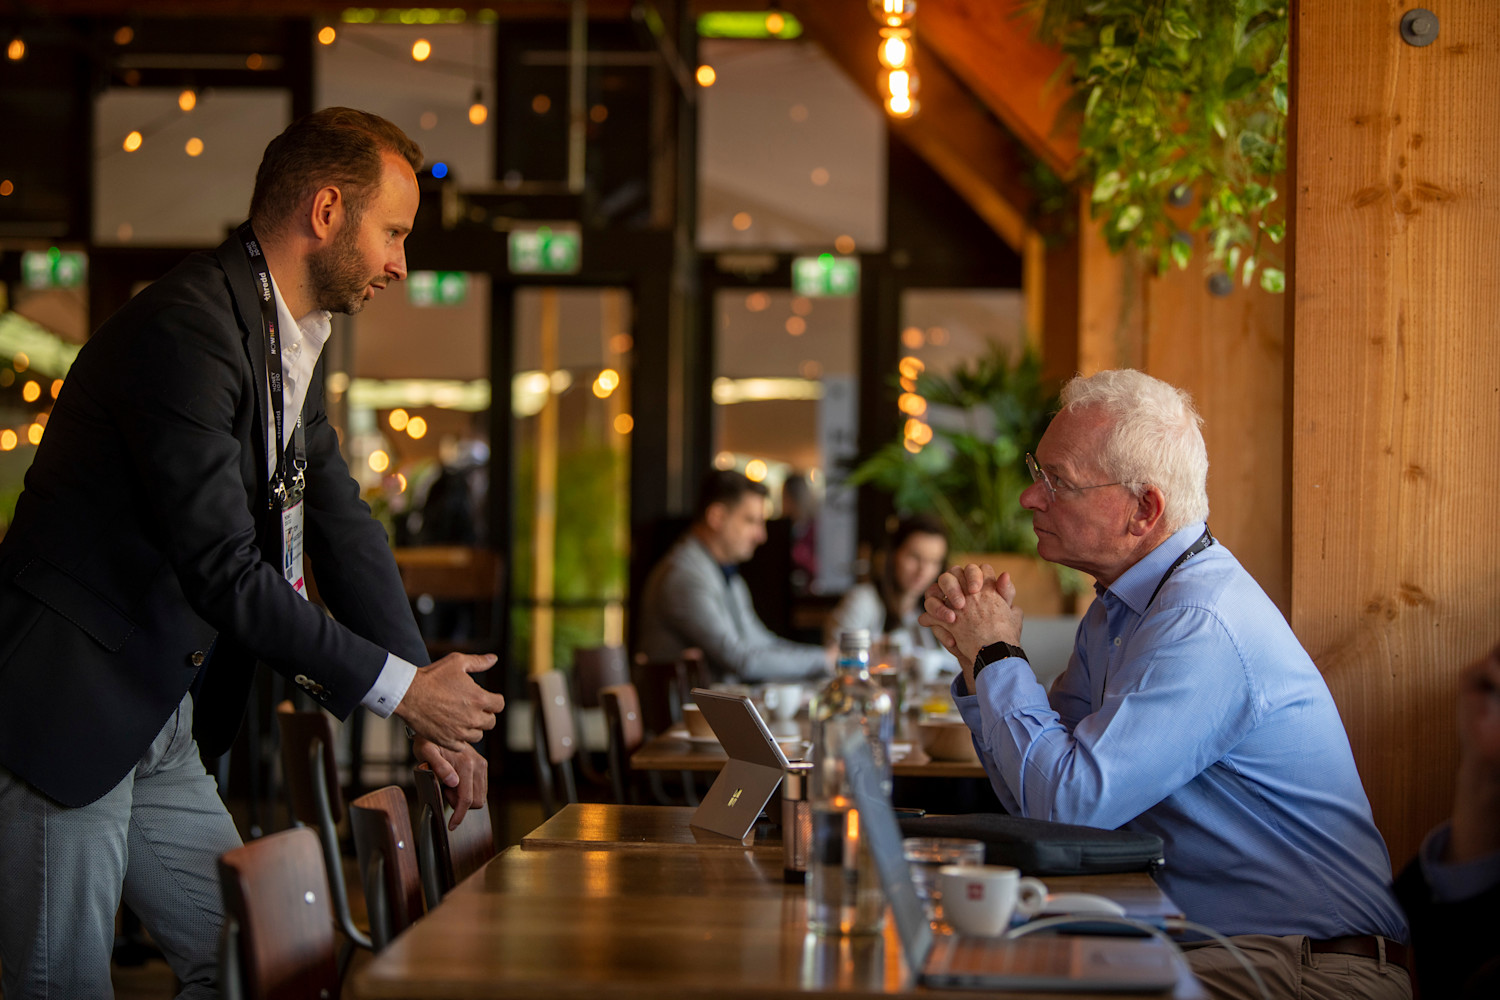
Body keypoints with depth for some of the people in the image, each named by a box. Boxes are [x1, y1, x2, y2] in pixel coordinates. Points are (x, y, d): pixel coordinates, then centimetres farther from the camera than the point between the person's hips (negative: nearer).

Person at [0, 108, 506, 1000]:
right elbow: (224, 570, -25)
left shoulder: (292, 346, 10)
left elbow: (342, 529, 12)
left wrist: (432, 713, 4)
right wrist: (403, 687, -18)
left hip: (161, 727, 10)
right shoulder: (187, 330, -22)